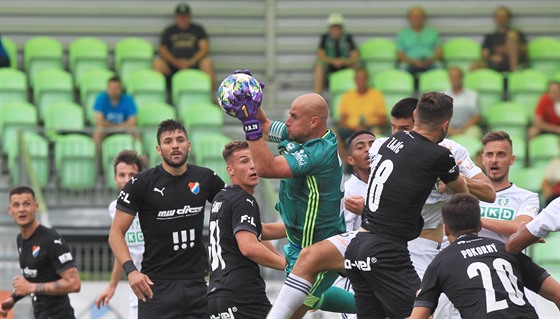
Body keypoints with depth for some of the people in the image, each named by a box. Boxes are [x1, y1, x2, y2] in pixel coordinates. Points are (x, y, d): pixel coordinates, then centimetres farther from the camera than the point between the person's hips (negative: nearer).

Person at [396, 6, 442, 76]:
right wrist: (413, 61, -10)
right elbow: (399, 55, 8)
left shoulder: (433, 33, 20)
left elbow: (439, 53, 12)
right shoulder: (402, 34, 17)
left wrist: (429, 60, -10)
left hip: (430, 65, 1)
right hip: (411, 66, -1)